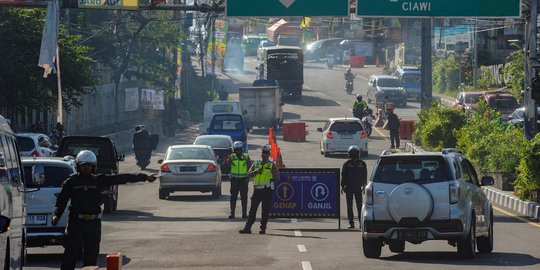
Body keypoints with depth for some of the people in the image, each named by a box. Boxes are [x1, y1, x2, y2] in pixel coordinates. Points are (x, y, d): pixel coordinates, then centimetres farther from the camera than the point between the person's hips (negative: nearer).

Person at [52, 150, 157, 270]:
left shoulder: (99, 180, 8)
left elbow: (120, 179, 6)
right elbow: (61, 201, 2)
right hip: (76, 222, -3)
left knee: (91, 255, 5)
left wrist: (144, 177, 5)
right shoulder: (71, 182, 2)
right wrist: (56, 215, -16)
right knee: (71, 253, -6)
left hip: (94, 223, 3)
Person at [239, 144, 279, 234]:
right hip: (257, 190, 3)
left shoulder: (272, 165, 4)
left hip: (267, 190, -3)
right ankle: (247, 228, 1)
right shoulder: (256, 164, 14)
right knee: (252, 210, 1)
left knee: (265, 210, 0)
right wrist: (256, 171, -12)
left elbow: (277, 178, 3)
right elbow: (249, 174, 4)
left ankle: (263, 228, 6)